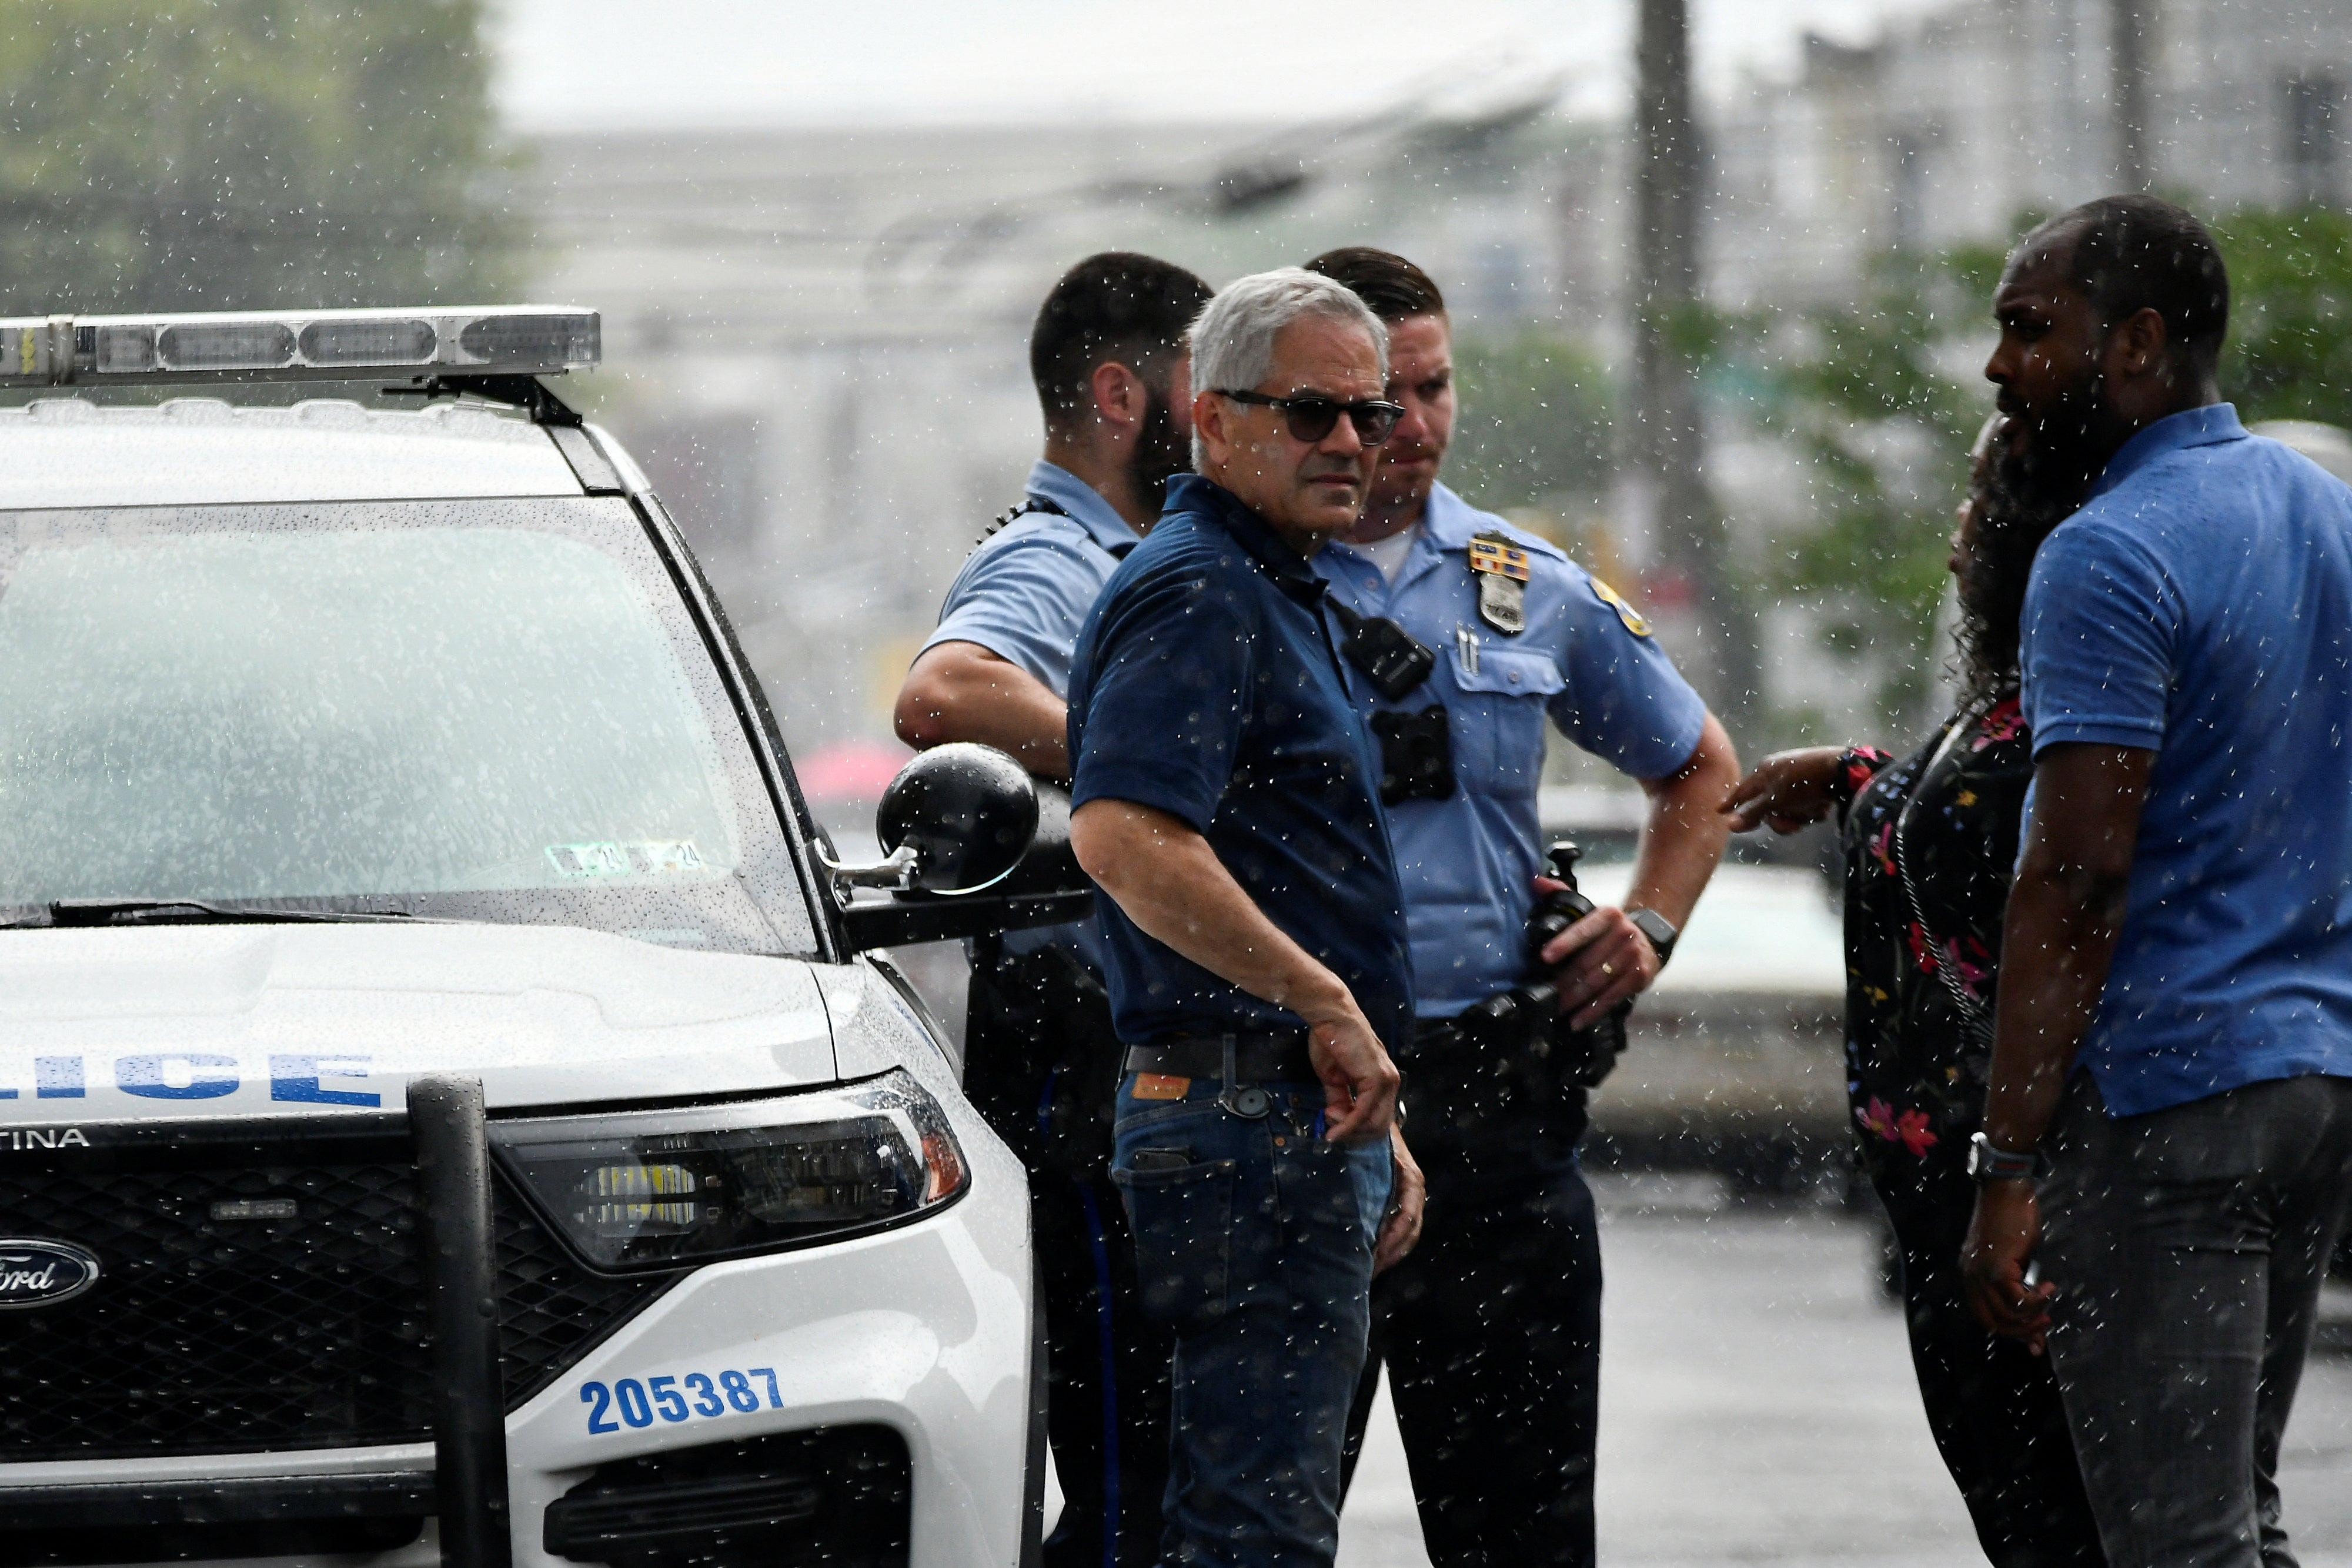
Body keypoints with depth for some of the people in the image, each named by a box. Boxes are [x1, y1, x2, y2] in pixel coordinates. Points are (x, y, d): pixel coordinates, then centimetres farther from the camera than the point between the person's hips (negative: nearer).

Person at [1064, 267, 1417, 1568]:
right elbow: (1124, 839, -28)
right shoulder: (1198, 594, -13)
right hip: (1253, 1118, -11)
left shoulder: (1279, 595, 21)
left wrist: (1372, 1125, 25)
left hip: (1303, 1112, 11)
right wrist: (1327, 1004, -24)